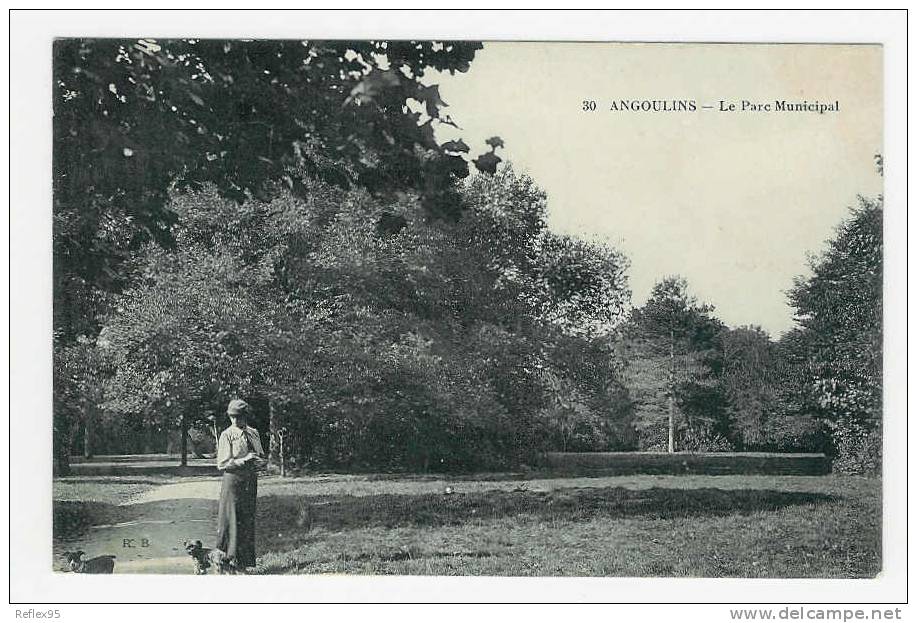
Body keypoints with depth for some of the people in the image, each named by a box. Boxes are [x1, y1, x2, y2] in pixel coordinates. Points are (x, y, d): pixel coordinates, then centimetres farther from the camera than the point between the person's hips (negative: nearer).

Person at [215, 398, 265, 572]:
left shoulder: (254, 433, 11)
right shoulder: (227, 435, -6)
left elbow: (262, 459, 18)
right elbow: (222, 464, -11)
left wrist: (257, 461, -5)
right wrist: (244, 460, -18)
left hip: (251, 480, 6)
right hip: (233, 480, -6)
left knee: (248, 520, 8)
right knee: (232, 520, -6)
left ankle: (245, 563, 15)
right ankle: (228, 559, 2)